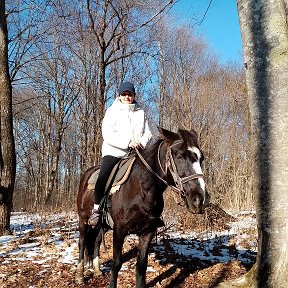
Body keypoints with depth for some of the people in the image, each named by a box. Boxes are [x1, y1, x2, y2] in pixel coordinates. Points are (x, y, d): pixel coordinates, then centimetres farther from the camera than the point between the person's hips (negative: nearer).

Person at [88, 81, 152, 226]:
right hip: (114, 152, -3)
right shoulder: (112, 111, 5)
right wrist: (128, 142, -19)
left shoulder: (141, 113, 17)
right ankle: (96, 210, -13)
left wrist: (142, 143, -10)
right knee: (102, 178, -24)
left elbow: (147, 133, 14)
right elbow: (108, 135, -7)